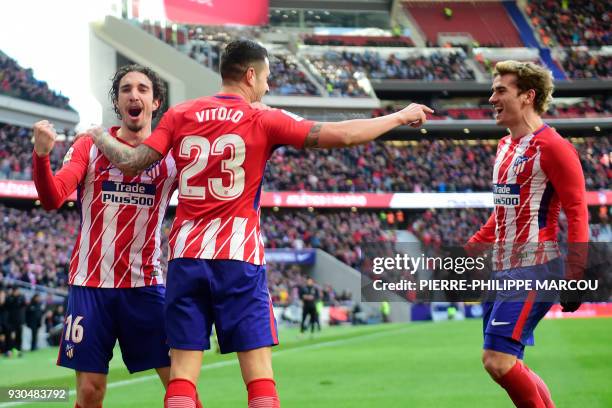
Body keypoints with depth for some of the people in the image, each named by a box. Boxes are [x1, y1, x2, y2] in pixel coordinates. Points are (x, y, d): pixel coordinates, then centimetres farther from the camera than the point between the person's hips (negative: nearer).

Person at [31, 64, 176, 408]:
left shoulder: (171, 154, 5)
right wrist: (41, 156, -27)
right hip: (91, 284, 0)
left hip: (146, 285, 0)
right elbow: (53, 199, -8)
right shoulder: (90, 146, 5)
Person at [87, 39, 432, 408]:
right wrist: (401, 117, 6)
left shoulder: (180, 115, 6)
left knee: (183, 373, 2)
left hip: (186, 257, 3)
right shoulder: (263, 120, -2)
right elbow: (343, 135, -6)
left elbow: (132, 162, 2)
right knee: (260, 373, 0)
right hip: (240, 258, -3)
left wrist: (101, 137, 23)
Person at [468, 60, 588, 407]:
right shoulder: (505, 146, 16)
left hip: (534, 268, -9)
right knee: (505, 365, 9)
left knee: (498, 360, -17)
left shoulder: (551, 146, -11)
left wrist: (574, 275, -21)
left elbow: (577, 212, -15)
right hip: (502, 269, 9)